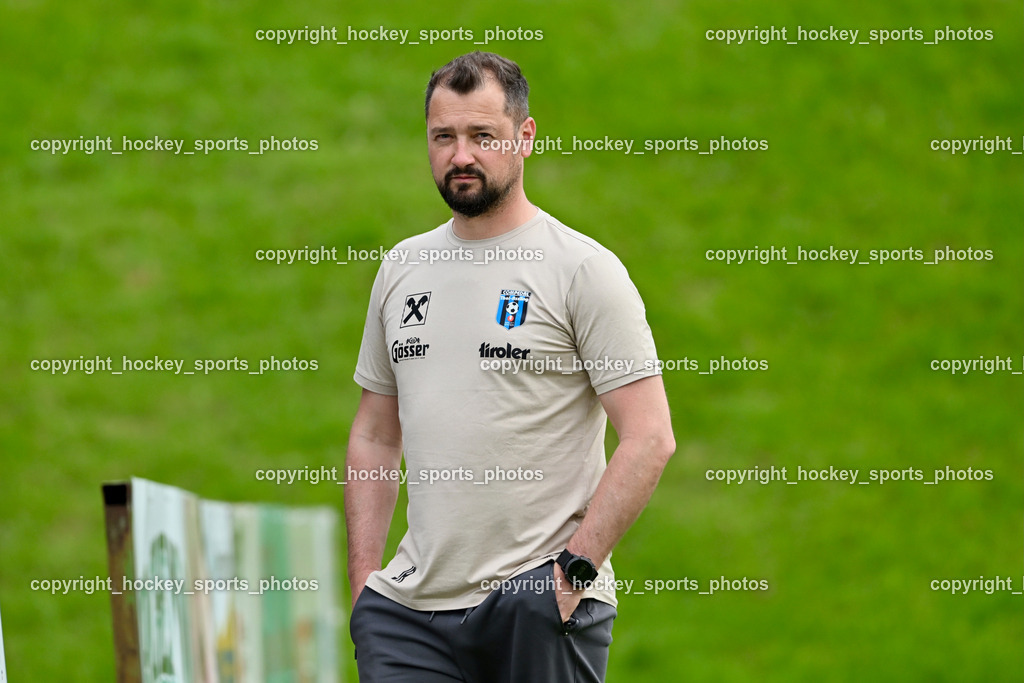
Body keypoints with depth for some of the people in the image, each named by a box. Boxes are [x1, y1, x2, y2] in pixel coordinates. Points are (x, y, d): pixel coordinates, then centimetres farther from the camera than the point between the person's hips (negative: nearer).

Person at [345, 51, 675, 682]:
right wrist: (363, 578, 9)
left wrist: (575, 567, -16)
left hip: (542, 605, -5)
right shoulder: (401, 270, 13)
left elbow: (650, 438, -9)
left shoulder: (583, 269, -4)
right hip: (411, 607, 5)